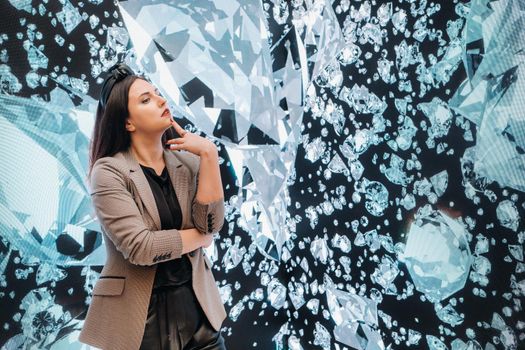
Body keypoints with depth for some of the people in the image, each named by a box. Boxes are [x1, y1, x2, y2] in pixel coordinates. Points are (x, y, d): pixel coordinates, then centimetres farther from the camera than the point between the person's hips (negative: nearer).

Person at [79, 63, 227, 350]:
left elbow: (211, 224, -11)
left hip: (195, 304, 4)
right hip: (141, 315, -3)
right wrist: (198, 237, -8)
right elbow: (140, 247, -21)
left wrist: (209, 154, -16)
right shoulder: (109, 172, -12)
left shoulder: (187, 161, 0)